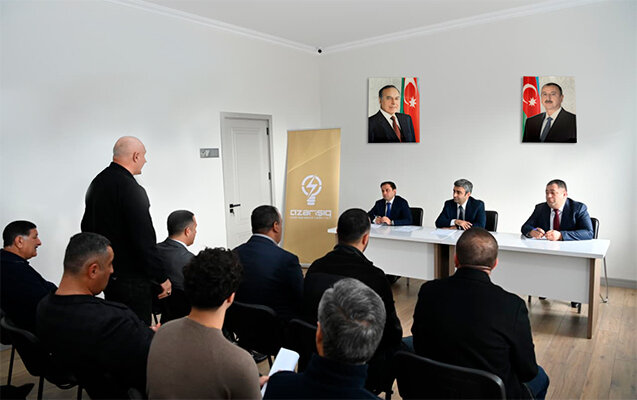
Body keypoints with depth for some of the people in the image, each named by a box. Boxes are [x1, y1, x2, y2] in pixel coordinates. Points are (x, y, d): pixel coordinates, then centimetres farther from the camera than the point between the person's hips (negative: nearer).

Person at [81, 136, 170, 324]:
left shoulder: (97, 182, 9)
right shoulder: (130, 188, -21)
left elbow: (87, 226, 18)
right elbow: (143, 239, -24)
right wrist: (161, 277, -17)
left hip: (106, 272, 9)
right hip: (130, 278, -9)